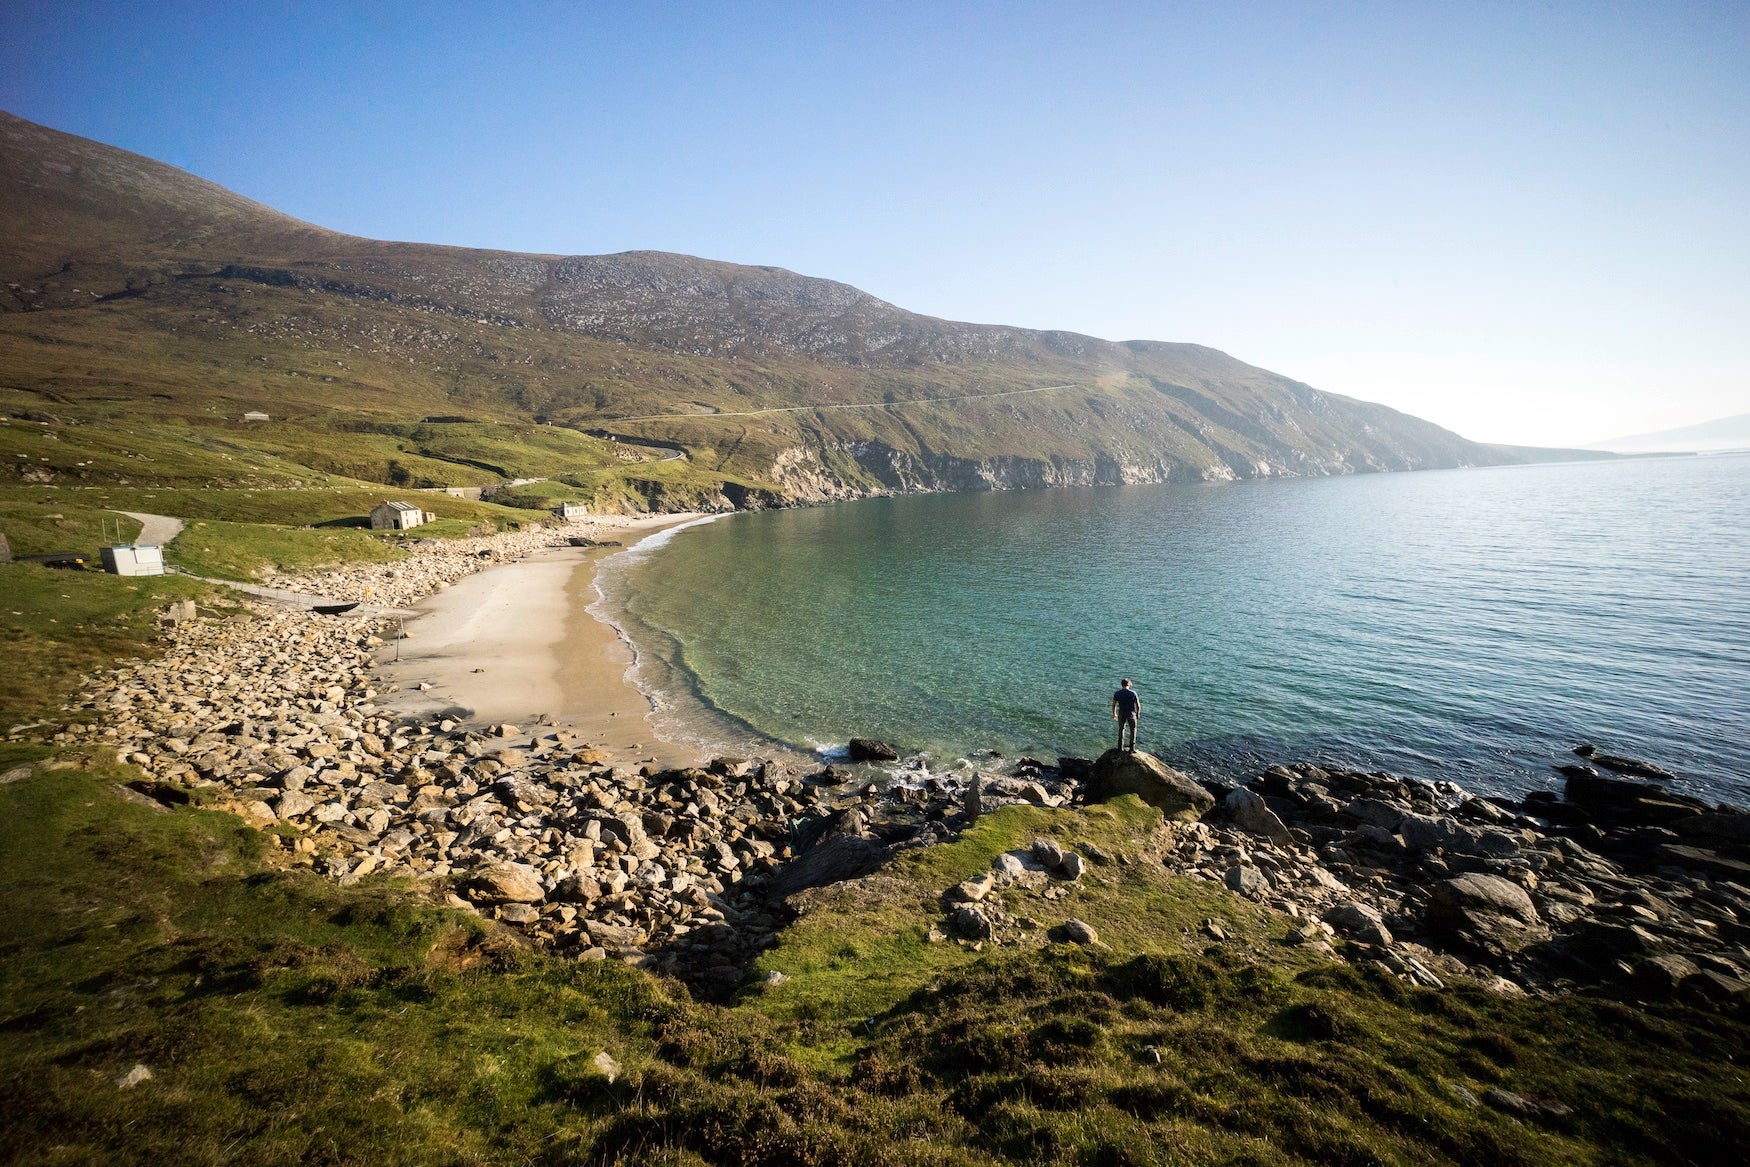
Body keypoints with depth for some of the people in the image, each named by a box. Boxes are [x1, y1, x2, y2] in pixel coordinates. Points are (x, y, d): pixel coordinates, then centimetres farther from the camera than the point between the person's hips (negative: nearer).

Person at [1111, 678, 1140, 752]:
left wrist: (1114, 714, 19)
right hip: (1131, 714, -2)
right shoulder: (1133, 693, -15)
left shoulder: (1117, 693, -7)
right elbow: (1138, 705, -10)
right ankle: (1132, 749, 16)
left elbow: (1113, 705, 3)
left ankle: (1120, 747, 26)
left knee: (1121, 729, 21)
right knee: (1133, 731, 14)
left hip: (1121, 714, 2)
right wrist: (1138, 713, 9)